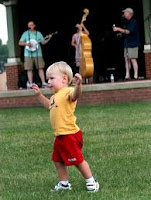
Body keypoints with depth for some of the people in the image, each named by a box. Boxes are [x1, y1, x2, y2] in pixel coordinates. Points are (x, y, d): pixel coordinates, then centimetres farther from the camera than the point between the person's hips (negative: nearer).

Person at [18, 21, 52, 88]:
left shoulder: (38, 33, 11)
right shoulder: (25, 34, 7)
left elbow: (43, 42, 8)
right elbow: (20, 43, 3)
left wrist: (48, 39, -10)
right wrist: (26, 44, -15)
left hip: (38, 54, 1)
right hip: (28, 54, -1)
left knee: (40, 68, -3)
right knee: (29, 69, -3)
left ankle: (43, 83, -3)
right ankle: (30, 84, 0)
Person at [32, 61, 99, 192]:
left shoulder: (68, 92, -18)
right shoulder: (56, 95, 13)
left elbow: (76, 94, -43)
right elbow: (49, 106, 34)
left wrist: (78, 84, -63)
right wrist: (39, 95, 29)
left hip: (70, 134, -10)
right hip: (60, 135, 10)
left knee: (78, 160, 1)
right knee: (58, 160, 18)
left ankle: (91, 181, 17)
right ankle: (64, 183, 31)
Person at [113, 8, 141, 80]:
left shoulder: (133, 21, -10)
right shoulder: (127, 22, 18)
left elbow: (128, 31, -19)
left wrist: (118, 29, -16)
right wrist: (118, 29, 12)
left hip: (133, 43, -9)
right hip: (127, 43, 9)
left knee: (133, 59, -10)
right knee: (127, 59, 6)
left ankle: (135, 75, -9)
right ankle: (127, 75, 8)